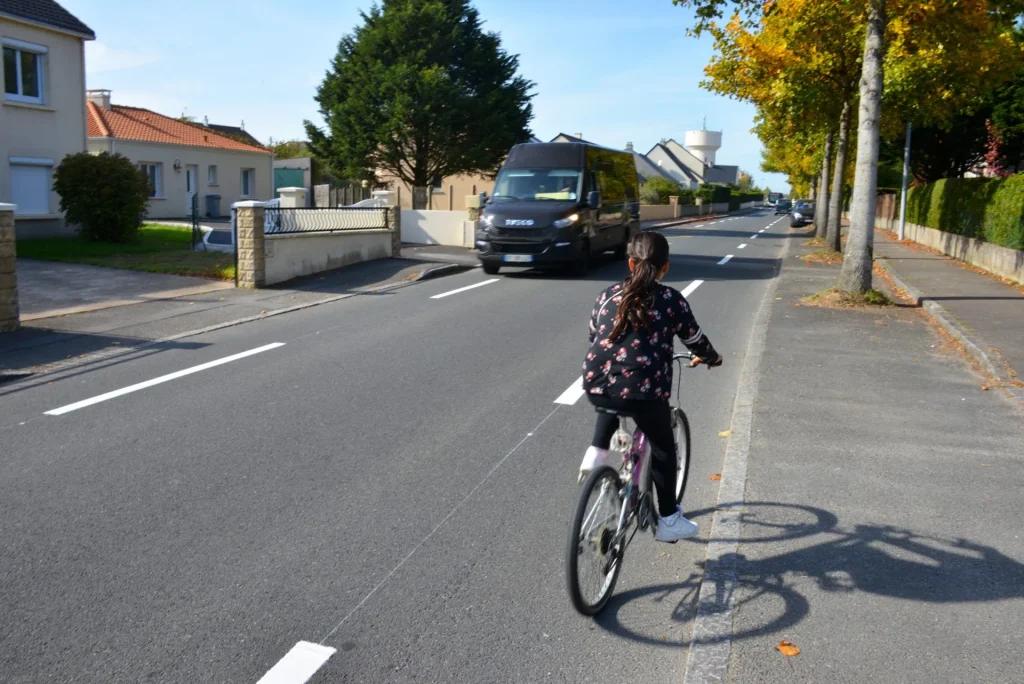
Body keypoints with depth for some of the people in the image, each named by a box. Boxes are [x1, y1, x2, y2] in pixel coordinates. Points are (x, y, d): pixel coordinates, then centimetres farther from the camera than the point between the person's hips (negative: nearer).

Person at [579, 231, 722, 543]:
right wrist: (712, 358, 36)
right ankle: (668, 521, 28)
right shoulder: (672, 300, 3)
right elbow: (695, 340, 14)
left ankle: (596, 454, 20)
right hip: (643, 391, -3)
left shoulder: (609, 295, 12)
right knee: (663, 449, 19)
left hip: (596, 385, 3)